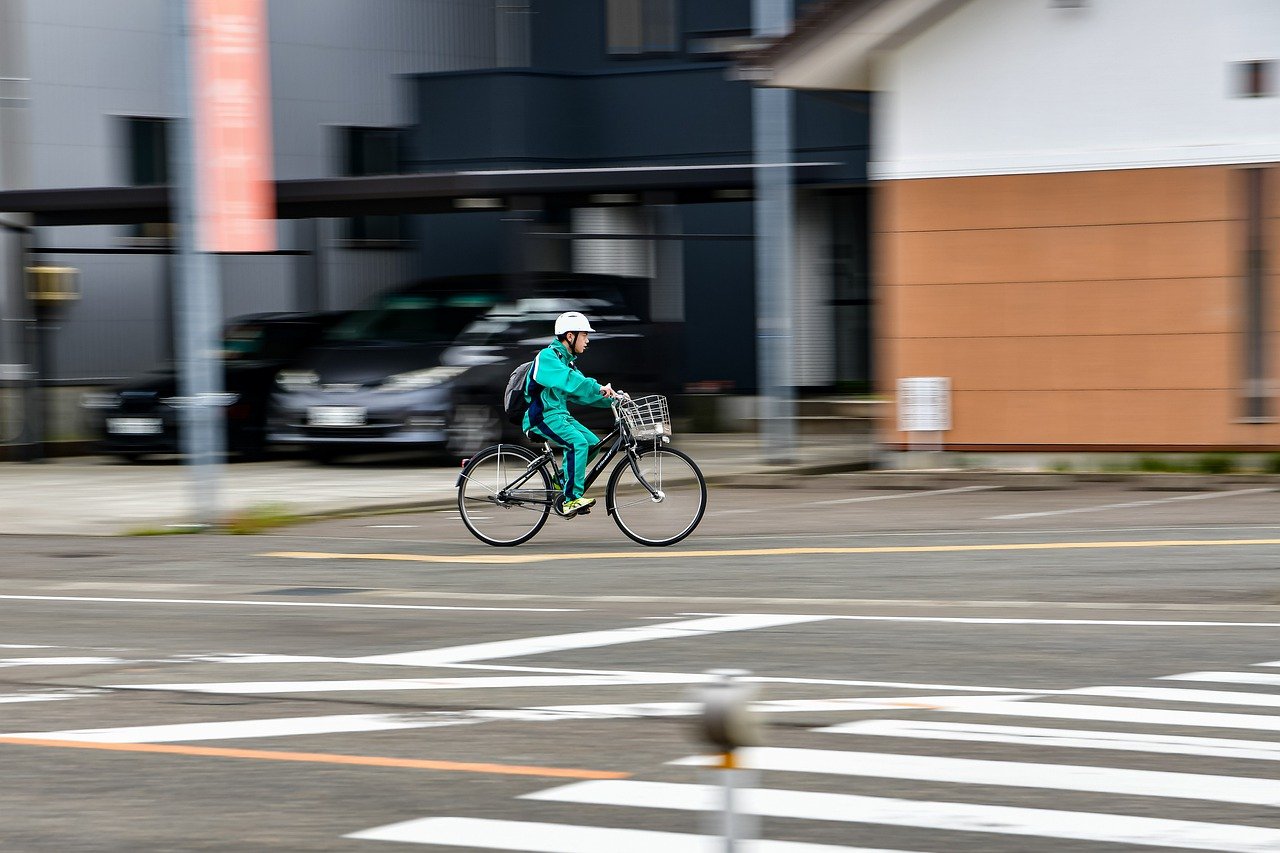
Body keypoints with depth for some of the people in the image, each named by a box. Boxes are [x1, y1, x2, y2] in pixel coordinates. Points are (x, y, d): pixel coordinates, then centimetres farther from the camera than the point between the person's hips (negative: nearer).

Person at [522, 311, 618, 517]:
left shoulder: (567, 361, 17)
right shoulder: (548, 357, -13)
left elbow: (582, 391, 17)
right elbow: (567, 380, -31)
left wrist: (611, 398, 3)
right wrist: (598, 388, -39)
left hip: (559, 414, 10)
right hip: (542, 417, -10)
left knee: (592, 442, 1)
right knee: (578, 443, -26)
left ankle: (563, 486, 10)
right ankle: (572, 500, -27)